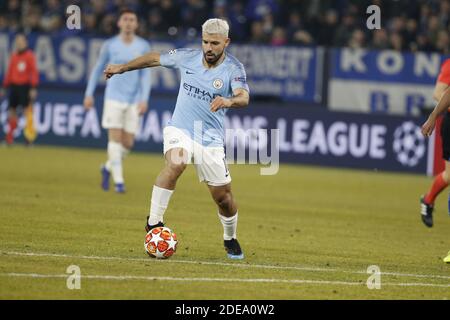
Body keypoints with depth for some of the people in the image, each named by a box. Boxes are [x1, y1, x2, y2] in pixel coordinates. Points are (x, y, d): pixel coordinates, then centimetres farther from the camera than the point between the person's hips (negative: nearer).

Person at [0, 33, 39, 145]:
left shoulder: (29, 55, -4)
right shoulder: (14, 56, 12)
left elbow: (34, 72, -8)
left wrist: (33, 88, -15)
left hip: (25, 86, -5)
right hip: (14, 85, 5)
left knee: (27, 110, -9)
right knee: (11, 111, 6)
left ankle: (30, 137, -6)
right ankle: (9, 138, 13)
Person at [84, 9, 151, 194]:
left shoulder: (143, 46, 4)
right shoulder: (110, 45, 2)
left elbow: (146, 75, 1)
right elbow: (98, 69, 11)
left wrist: (144, 99, -9)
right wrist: (89, 94, 7)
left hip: (134, 101, 1)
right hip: (114, 98, -1)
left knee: (127, 144, 1)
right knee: (115, 138, -11)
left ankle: (108, 168, 27)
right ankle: (118, 181, -9)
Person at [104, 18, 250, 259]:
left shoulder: (233, 69, -12)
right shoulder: (187, 57, -3)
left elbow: (243, 97, -30)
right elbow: (154, 58, 14)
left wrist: (228, 101, -53)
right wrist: (122, 68, 22)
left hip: (211, 139, 0)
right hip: (180, 130, 0)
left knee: (223, 198, 5)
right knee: (175, 163, -33)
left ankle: (230, 240, 34)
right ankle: (153, 223, -26)